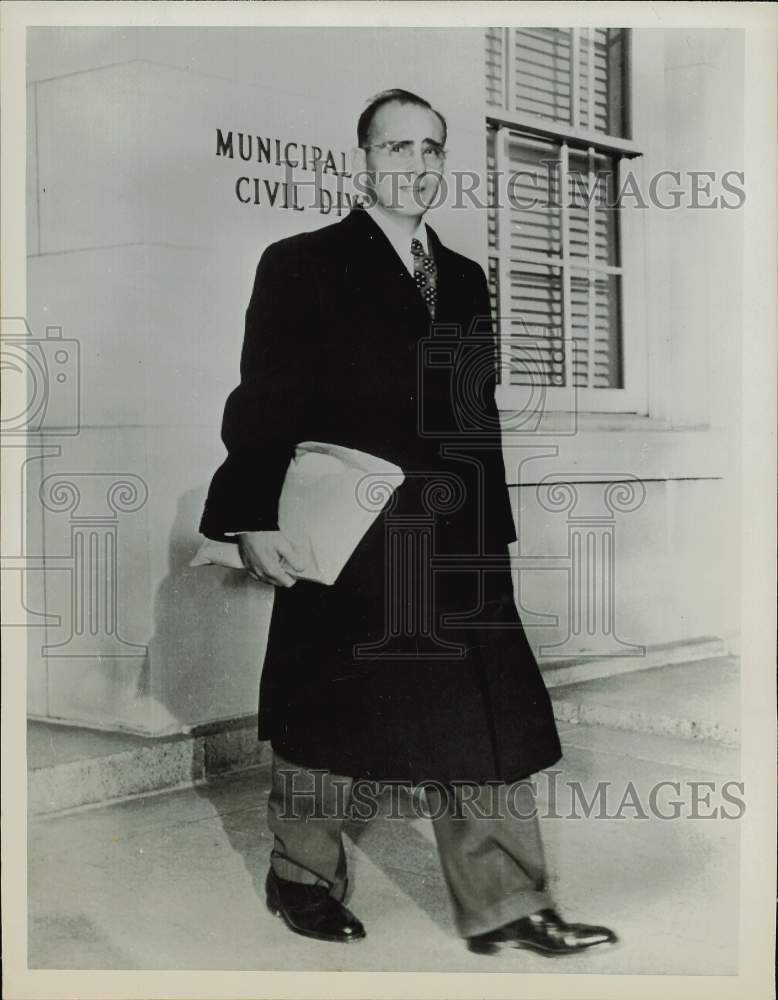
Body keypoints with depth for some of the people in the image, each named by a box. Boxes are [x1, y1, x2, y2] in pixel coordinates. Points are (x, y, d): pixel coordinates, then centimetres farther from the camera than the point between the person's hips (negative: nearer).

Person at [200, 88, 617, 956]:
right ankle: (302, 878, 29)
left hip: (459, 549, 5)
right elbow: (263, 404, -8)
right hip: (345, 546, -5)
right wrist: (253, 518, -16)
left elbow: (480, 417, 16)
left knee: (486, 719, 4)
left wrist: (493, 530, 13)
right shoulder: (302, 265, -2)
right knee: (328, 720, 8)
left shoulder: (464, 279, 14)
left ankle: (504, 906, 13)